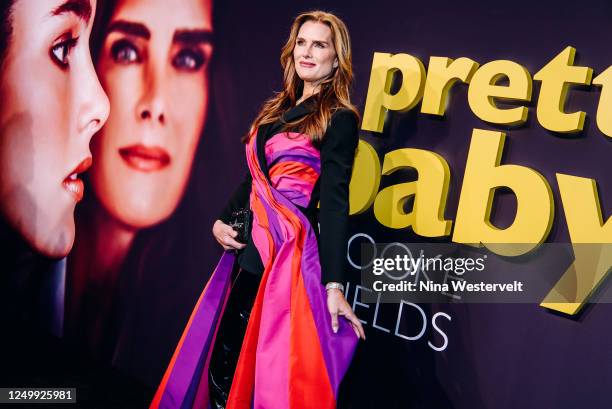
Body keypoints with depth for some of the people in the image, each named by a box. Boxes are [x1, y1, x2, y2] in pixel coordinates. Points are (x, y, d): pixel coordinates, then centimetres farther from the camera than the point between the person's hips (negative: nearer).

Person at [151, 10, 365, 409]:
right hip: (248, 246, 7)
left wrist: (334, 284, -17)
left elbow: (333, 201, -12)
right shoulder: (278, 109, 16)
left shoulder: (338, 119, -5)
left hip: (286, 253, -7)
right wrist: (222, 220, 5)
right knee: (219, 364, 12)